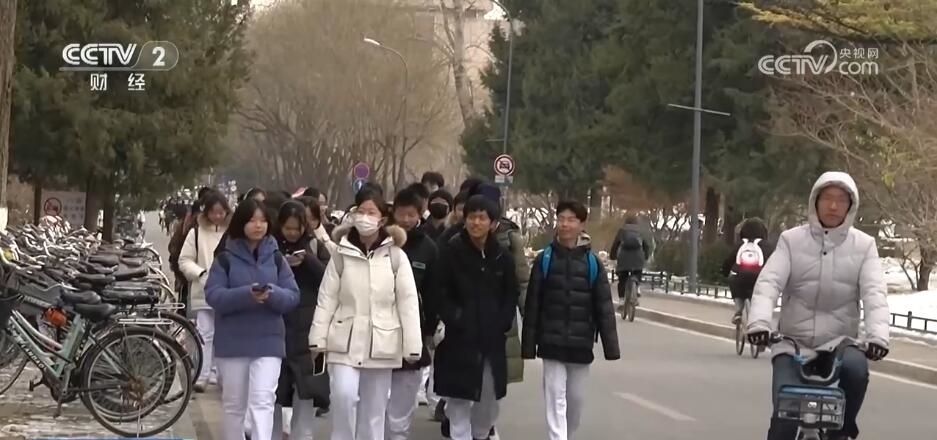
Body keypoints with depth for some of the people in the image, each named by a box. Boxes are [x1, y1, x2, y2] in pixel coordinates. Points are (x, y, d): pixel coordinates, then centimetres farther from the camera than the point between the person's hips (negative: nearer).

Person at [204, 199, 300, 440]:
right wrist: (246, 294, -24)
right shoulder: (226, 258, 0)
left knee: (262, 401, -13)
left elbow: (292, 296, 1)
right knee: (234, 404, 12)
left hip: (268, 341, 0)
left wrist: (272, 294, -21)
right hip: (232, 342, 0)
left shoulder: (275, 257, 5)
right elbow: (213, 295, -9)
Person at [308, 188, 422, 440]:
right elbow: (327, 299, 1)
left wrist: (412, 346, -6)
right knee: (344, 394, -19)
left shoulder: (396, 256, -3)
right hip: (346, 340, 0)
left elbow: (408, 303, -3)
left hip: (381, 342, 0)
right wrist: (318, 338, -4)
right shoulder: (342, 255, 0)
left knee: (374, 409, 7)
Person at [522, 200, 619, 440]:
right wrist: (528, 345, -2)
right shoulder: (544, 259, -1)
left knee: (576, 399, 12)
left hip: (581, 343, 1)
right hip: (552, 342, -1)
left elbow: (604, 307, 0)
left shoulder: (592, 263, 0)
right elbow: (532, 305, 0)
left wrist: (611, 346, -4)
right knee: (556, 399, -6)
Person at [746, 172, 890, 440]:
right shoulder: (792, 240, 2)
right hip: (793, 343, 0)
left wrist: (878, 334, -28)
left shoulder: (863, 245, 3)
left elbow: (874, 293, -9)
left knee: (856, 368, -33)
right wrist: (759, 321, -30)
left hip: (840, 341, 0)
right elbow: (769, 282, -10)